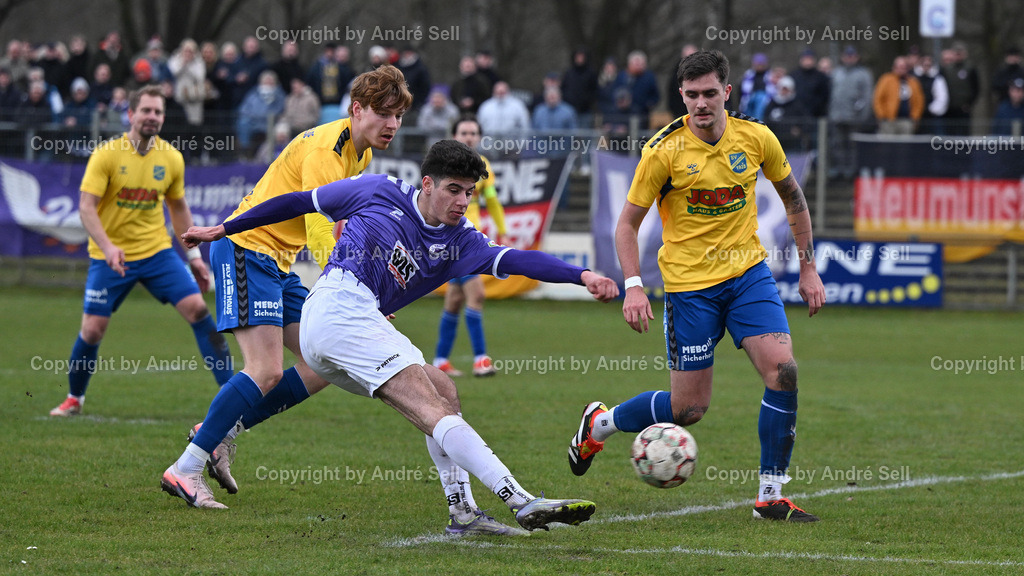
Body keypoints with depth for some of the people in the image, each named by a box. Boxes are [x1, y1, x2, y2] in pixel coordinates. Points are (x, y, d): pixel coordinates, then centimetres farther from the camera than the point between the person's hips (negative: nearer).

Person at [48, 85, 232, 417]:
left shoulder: (171, 158, 1)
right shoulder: (106, 156, -12)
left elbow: (178, 208, 15)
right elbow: (86, 207, -15)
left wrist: (195, 256, 11)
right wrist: (107, 246, -30)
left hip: (157, 251, 3)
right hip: (110, 256, -2)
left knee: (197, 308, -13)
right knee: (92, 330, -4)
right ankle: (74, 398, 22)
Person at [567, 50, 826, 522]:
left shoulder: (756, 138, -4)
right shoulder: (664, 151, -14)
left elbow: (793, 197, 13)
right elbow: (628, 221, -5)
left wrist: (808, 268, 11)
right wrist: (633, 286, -17)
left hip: (748, 272, 3)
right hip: (689, 284, -3)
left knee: (783, 370, -17)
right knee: (689, 408, 0)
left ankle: (771, 496, -5)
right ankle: (599, 422, 29)